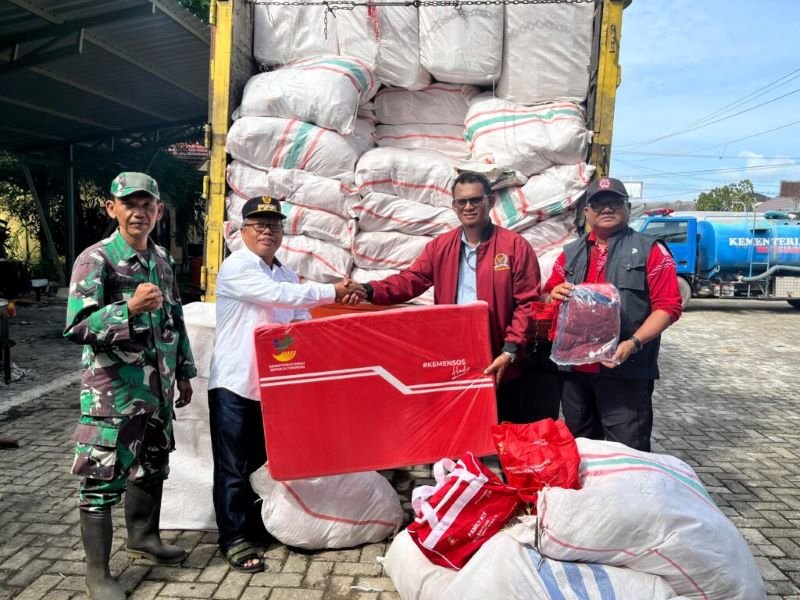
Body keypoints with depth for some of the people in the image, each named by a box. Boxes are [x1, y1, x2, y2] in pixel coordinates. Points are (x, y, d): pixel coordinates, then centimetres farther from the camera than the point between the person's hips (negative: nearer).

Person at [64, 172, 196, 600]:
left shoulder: (163, 260, 10)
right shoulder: (95, 260, -11)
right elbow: (77, 328, -18)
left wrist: (183, 373, 17)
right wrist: (130, 307, -31)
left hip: (157, 388, 7)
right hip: (112, 391, -7)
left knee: (152, 467, 20)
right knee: (102, 479, 1)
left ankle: (143, 537, 41)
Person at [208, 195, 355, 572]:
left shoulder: (286, 275, 12)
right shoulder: (235, 268, -11)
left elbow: (302, 322, 11)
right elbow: (279, 296, -23)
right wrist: (333, 292, -20)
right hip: (235, 383, -7)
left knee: (267, 462, 17)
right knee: (234, 467, 4)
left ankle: (260, 526, 34)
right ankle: (235, 539, 16)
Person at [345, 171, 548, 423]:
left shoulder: (515, 246, -3)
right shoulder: (440, 246, 8)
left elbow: (527, 303, -6)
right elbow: (411, 280, 0)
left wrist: (510, 351, -14)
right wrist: (369, 290, -18)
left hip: (497, 363, -3)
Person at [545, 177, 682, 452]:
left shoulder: (649, 251, 0)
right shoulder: (571, 253, 14)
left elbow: (668, 306, -7)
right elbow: (547, 298, 20)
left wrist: (633, 343, -20)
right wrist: (555, 294, -5)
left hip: (625, 371, -4)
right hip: (574, 369, 5)